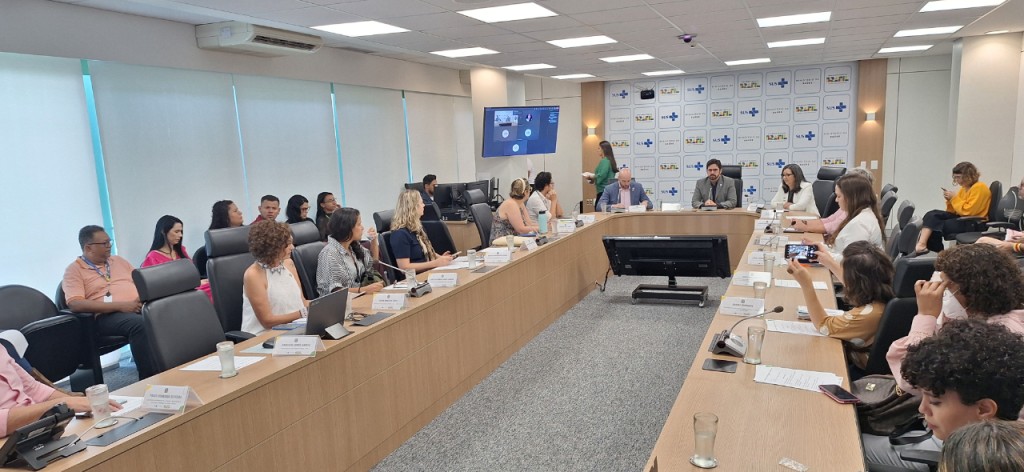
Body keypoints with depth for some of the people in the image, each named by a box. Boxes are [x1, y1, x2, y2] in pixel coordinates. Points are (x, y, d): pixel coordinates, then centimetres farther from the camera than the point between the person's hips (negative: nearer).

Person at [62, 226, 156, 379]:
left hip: (139, 307, 5)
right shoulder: (74, 270, 6)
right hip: (107, 316, -5)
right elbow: (75, 304, -10)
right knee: (139, 323, -39)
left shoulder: (118, 260, 25)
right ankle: (149, 378, -32)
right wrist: (120, 305, -19)